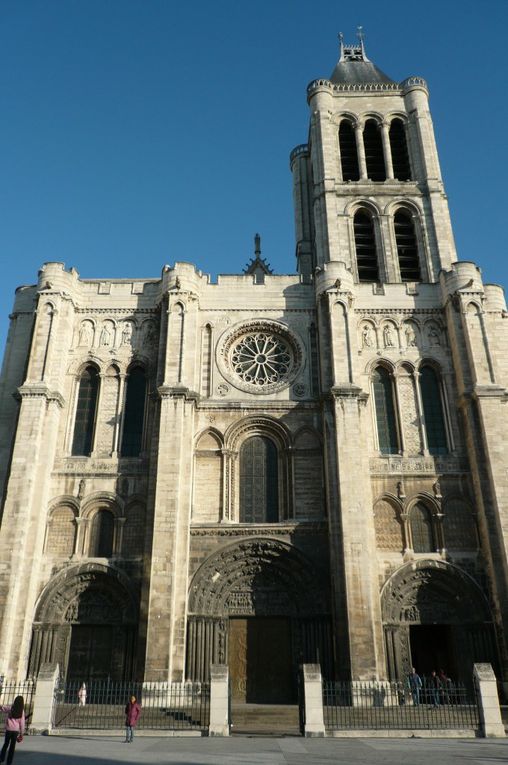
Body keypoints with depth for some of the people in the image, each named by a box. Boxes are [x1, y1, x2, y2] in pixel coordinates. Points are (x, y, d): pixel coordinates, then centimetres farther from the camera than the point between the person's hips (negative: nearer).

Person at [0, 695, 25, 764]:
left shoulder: (10, 708, -6)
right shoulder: (22, 711, -2)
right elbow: (22, 723, 0)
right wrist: (21, 734, 7)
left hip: (8, 729, 0)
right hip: (16, 730, 0)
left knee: (6, 744, 21)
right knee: (12, 746, 10)